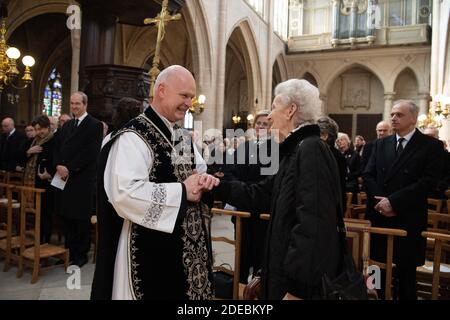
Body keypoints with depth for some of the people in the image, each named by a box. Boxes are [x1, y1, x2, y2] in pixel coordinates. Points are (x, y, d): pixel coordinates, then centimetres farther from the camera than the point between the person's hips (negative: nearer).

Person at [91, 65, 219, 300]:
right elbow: (124, 194, -29)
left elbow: (200, 171, 20)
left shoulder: (183, 138, 11)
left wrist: (205, 180, -5)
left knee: (185, 290, 19)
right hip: (150, 251, -8)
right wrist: (182, 191, -22)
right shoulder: (133, 137, -17)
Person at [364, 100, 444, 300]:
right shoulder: (381, 144, 11)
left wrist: (393, 201, -15)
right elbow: (368, 176, 6)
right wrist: (380, 201, -9)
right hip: (379, 215, 3)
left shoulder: (431, 146, -1)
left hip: (408, 218, -3)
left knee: (406, 269, 9)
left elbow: (429, 182, -12)